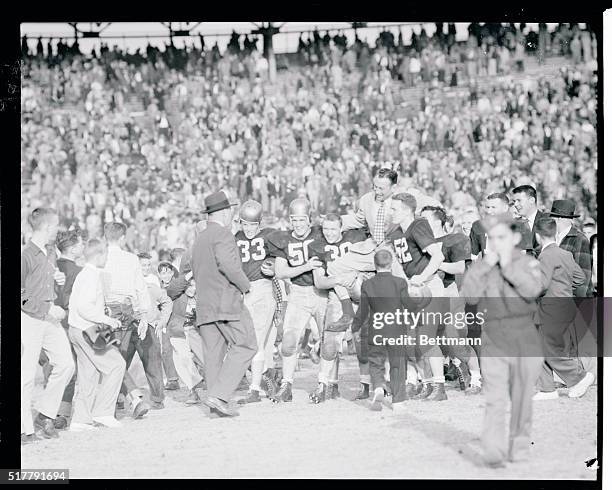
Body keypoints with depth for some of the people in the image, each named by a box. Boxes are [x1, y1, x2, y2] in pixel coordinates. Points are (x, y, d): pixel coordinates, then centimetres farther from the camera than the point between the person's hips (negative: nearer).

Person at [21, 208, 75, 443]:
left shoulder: (50, 253, 12)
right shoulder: (27, 256, -14)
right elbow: (21, 295, -16)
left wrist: (55, 278, 8)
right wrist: (47, 309, -18)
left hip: (50, 317, 8)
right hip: (29, 319, -8)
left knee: (66, 364, 0)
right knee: (27, 374, -3)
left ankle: (44, 416, 13)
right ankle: (25, 429, 4)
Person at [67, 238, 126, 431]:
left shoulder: (83, 275, 16)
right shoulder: (92, 276, -15)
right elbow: (85, 308, -24)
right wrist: (107, 320, -19)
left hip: (78, 329, 10)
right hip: (87, 330, -10)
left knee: (88, 374, 11)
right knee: (116, 364, -6)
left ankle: (80, 419, 11)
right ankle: (103, 411, -6)